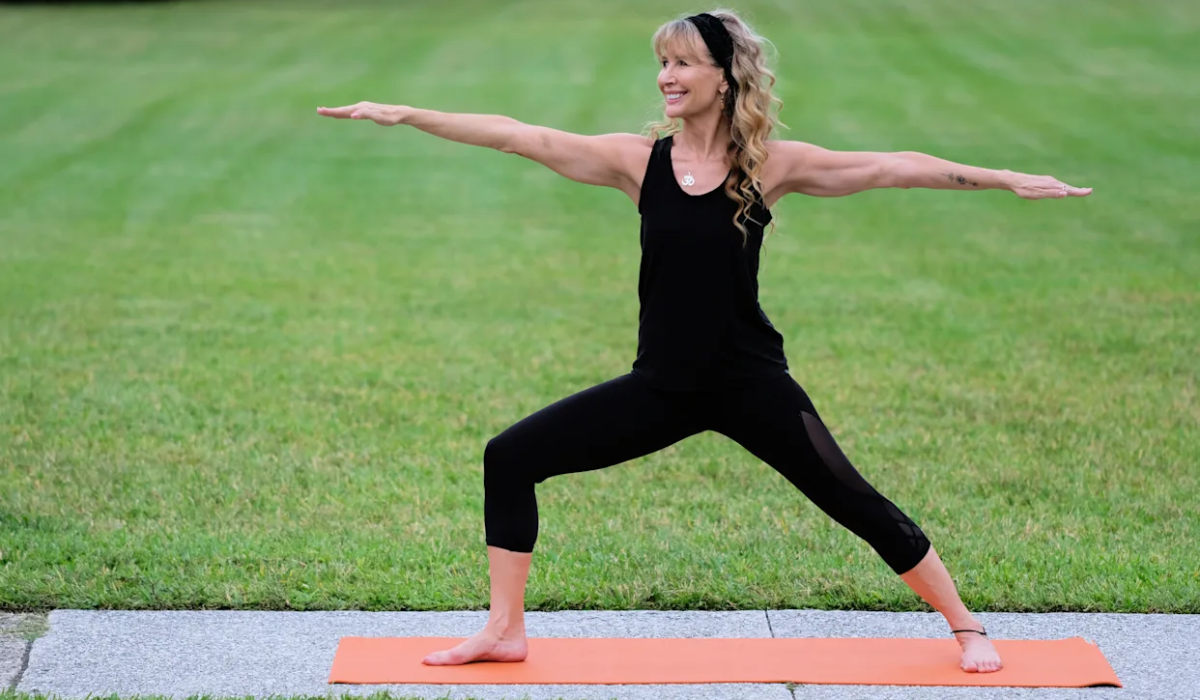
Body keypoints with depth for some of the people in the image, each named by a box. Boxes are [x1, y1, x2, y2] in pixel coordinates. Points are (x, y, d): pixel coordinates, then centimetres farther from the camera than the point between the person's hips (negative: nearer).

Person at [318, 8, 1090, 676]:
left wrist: (1007, 179, -11)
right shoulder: (640, 160, -2)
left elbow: (894, 167, -7)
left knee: (855, 503, -1)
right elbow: (519, 137, -6)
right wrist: (404, 114, -10)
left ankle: (968, 628, 18)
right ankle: (506, 630, 9)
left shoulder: (771, 164, -7)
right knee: (511, 457, -2)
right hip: (663, 386, 3)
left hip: (749, 381, -3)